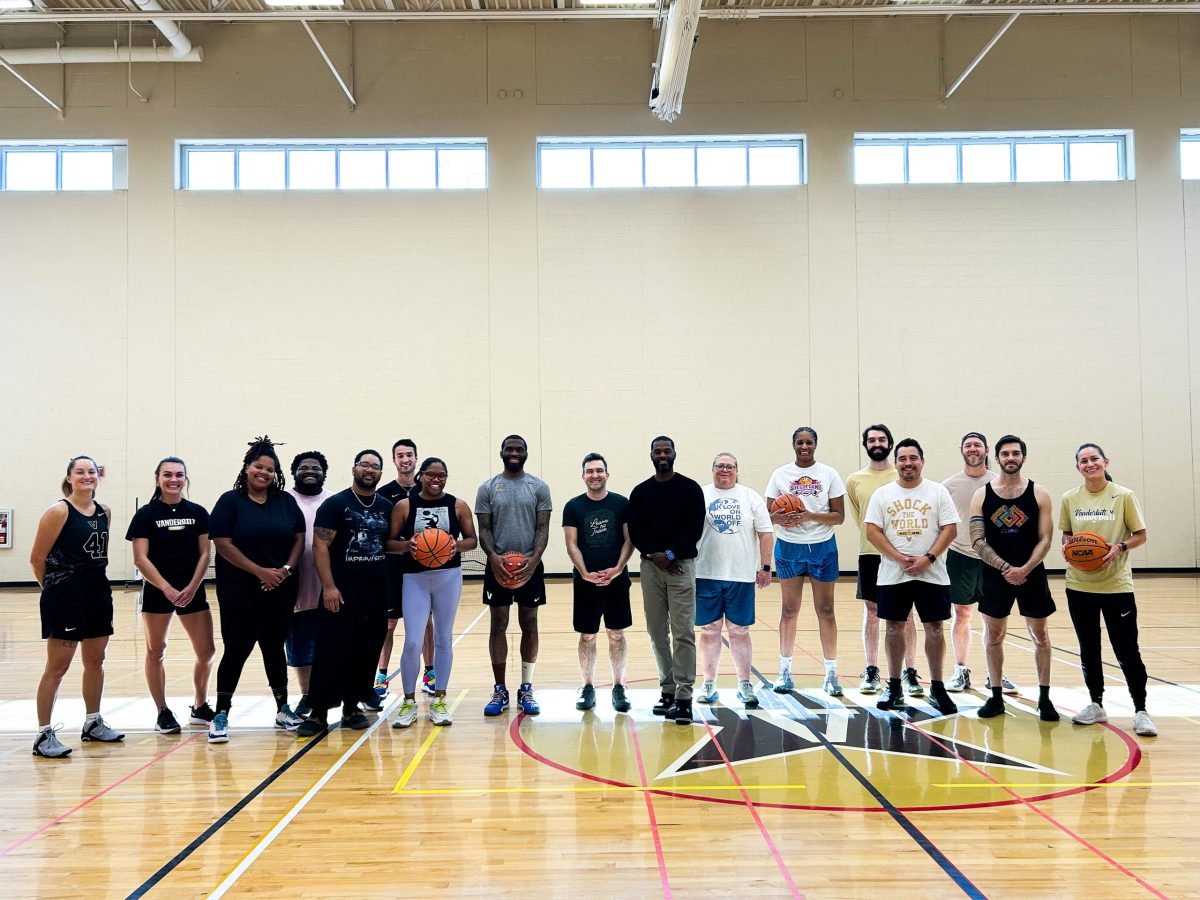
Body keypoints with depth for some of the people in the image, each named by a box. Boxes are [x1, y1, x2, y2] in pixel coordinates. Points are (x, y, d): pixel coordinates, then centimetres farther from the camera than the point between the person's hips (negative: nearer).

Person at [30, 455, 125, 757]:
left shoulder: (104, 512, 7)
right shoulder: (59, 512, -11)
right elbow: (37, 558, -8)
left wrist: (92, 579, 10)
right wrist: (55, 587, 3)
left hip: (98, 593, 7)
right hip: (65, 597, -6)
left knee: (96, 660, 14)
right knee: (57, 667, -2)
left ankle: (93, 724, 28)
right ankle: (44, 735, 6)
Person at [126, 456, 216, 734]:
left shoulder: (198, 513, 5)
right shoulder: (146, 514, -2)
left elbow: (204, 554, 3)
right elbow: (141, 559, -7)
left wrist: (192, 588, -10)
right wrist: (167, 589, -16)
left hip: (192, 592, 2)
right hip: (157, 591, -2)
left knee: (206, 651, 2)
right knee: (156, 651, 6)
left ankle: (200, 707, 20)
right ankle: (163, 712, 18)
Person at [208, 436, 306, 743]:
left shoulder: (286, 501, 8)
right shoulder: (230, 501, -3)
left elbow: (299, 539, 7)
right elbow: (223, 544, -10)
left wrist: (286, 569, -9)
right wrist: (260, 571, -15)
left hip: (281, 591, 4)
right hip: (240, 591, -4)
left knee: (274, 647, 14)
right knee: (236, 649, -3)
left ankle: (283, 709, 23)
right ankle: (221, 715, 8)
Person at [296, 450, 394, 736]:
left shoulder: (387, 507, 11)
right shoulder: (335, 504, -3)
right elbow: (320, 545, -9)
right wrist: (328, 586, -16)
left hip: (377, 592, 5)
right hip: (342, 591, -4)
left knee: (366, 653, 8)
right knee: (330, 652, -5)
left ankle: (351, 707, 20)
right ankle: (319, 712, 3)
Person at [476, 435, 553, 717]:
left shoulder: (539, 487, 2)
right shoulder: (487, 488, 3)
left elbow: (543, 528, -2)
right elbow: (484, 529, 0)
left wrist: (534, 559, -18)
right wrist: (493, 557, -18)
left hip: (530, 566, 0)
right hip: (498, 566, 0)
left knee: (529, 625, 6)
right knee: (498, 626, 4)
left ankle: (526, 689, 15)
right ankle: (500, 690, 13)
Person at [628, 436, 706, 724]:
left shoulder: (690, 488, 1)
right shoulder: (640, 492, 9)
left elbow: (696, 529, -4)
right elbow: (634, 532, 5)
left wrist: (671, 554, -13)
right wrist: (655, 555, -10)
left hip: (681, 565, -3)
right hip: (650, 567, 3)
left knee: (683, 632, -8)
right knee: (657, 633, 7)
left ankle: (683, 697, -7)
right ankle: (667, 691, 17)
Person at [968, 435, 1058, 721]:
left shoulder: (1039, 494, -2)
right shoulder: (981, 495, -1)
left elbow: (1045, 539, -5)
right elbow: (977, 541, -6)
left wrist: (1024, 569, -18)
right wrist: (1005, 568, -17)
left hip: (1031, 574, -1)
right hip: (995, 576, 1)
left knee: (1039, 635, 7)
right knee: (993, 635, 7)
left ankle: (1044, 698, 18)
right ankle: (996, 696, 19)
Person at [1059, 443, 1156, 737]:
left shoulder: (1124, 496, -4)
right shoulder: (1070, 499, 3)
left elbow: (1140, 535, 0)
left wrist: (1120, 547, -18)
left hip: (1116, 584, -3)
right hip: (1079, 584, 3)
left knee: (1126, 650, -3)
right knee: (1088, 649, 11)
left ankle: (1140, 710, 9)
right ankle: (1096, 705, 25)